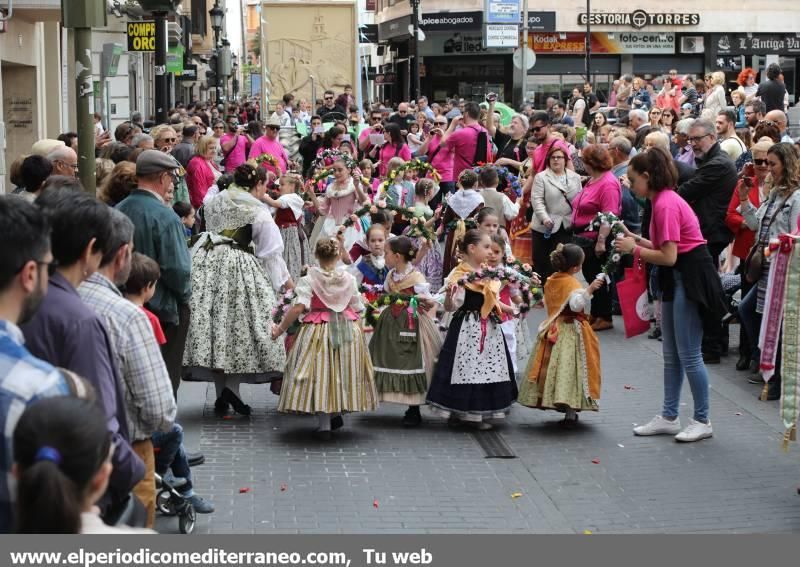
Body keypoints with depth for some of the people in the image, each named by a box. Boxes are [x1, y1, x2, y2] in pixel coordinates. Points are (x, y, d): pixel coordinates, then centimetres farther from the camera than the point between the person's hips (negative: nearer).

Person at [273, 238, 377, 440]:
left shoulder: (309, 279, -8)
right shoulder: (349, 279, 2)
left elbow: (298, 308, -18)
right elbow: (357, 308, 7)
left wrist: (280, 329, -11)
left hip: (318, 331, -3)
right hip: (348, 331, 3)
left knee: (320, 374, 3)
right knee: (341, 371, 19)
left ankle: (325, 425, 2)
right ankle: (336, 414, 28)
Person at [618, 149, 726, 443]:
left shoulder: (666, 204, -20)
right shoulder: (663, 199, 10)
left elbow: (668, 256, -22)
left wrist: (633, 249, -12)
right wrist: (634, 238, 4)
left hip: (690, 278, -11)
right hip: (676, 278, 11)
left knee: (688, 355, -3)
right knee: (671, 355, 14)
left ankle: (702, 421, 7)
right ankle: (669, 418, 21)